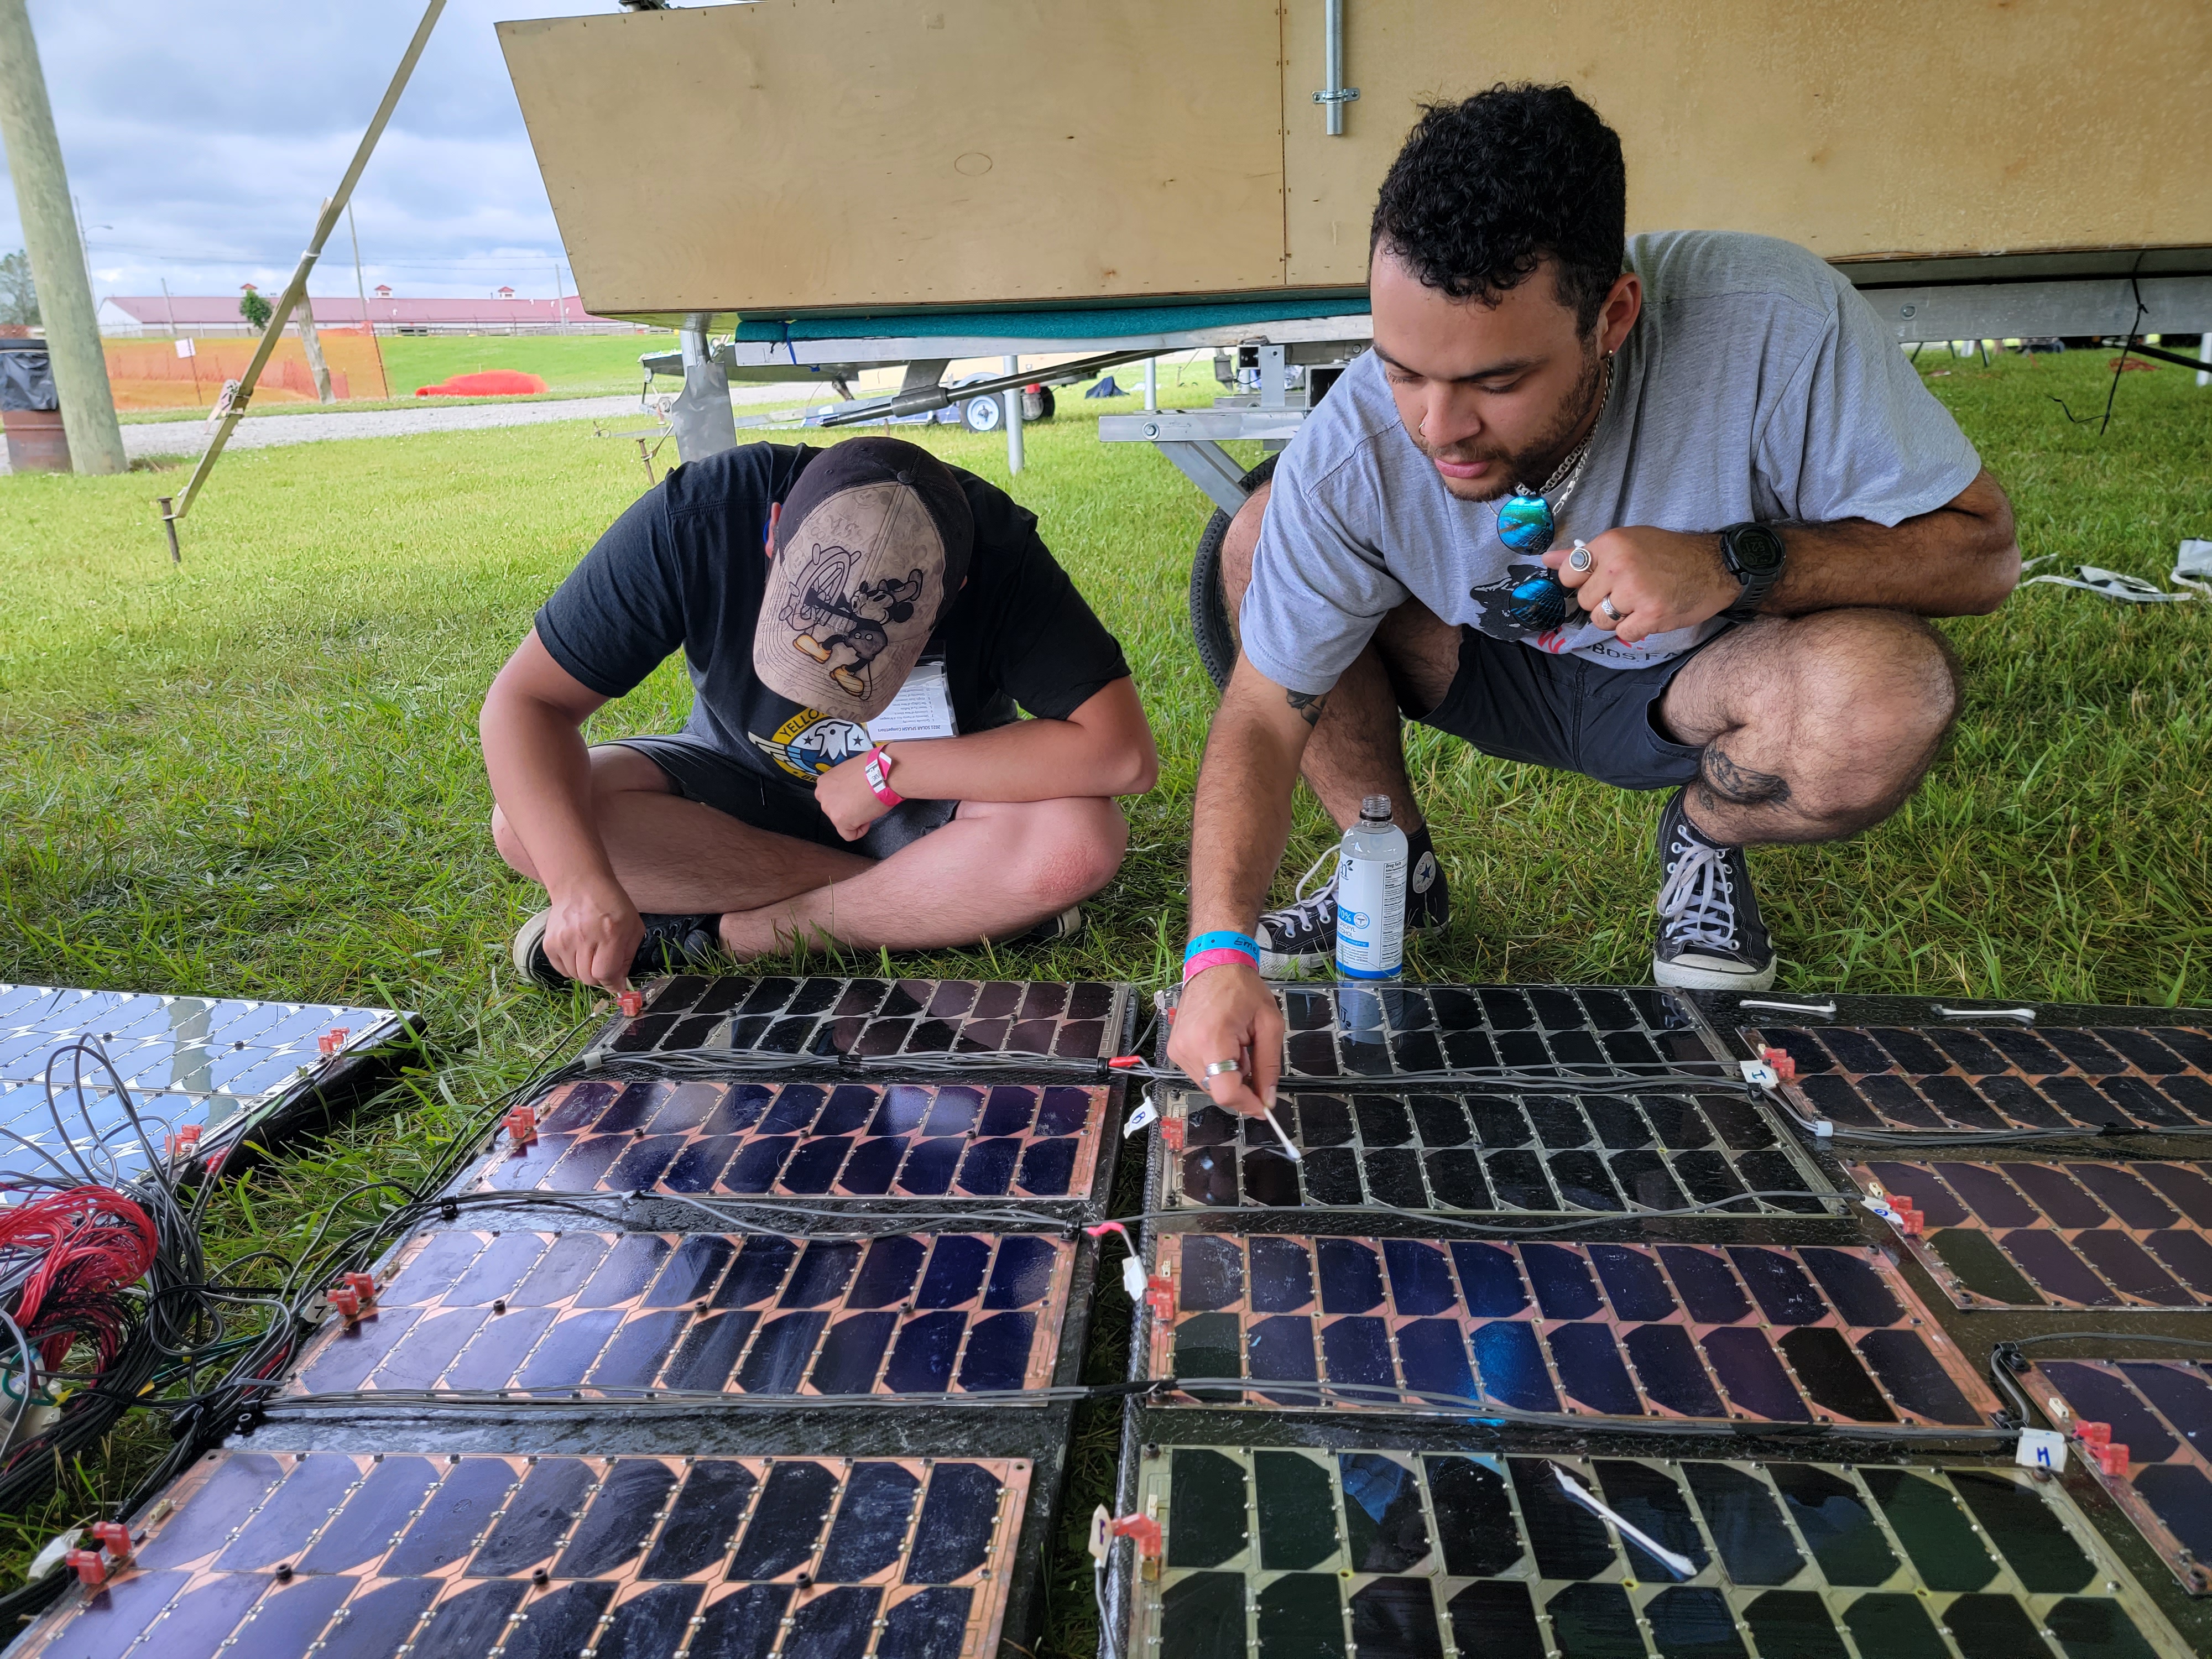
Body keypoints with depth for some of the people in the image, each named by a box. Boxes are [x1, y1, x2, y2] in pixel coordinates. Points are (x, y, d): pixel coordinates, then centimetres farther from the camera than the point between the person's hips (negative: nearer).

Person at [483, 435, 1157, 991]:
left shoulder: (999, 553, -29)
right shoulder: (692, 519, -27)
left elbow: (1124, 752, -33)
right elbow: (526, 700, -23)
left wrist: (890, 769, -31)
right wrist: (579, 880, -40)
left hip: (931, 795, -1)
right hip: (741, 786, 2)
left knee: (1079, 843, -33)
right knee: (529, 822, -26)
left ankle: (726, 933, -21)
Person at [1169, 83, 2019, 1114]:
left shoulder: (1773, 325, -32)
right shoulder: (1352, 449, -28)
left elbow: (1980, 545, -22)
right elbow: (1262, 716, -23)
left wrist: (1736, 564, -39)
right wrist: (1219, 953, -36)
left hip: (1693, 680, -1)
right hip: (1493, 669, 2)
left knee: (1891, 688, -34)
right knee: (1261, 539, -19)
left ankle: (1704, 840, 3)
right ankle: (1397, 864, 2)